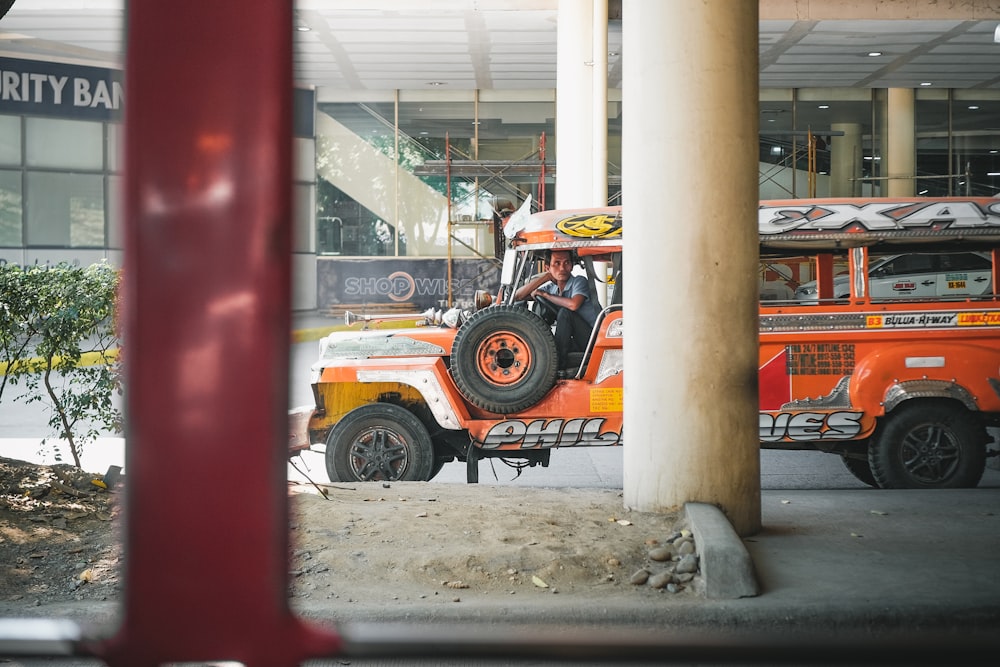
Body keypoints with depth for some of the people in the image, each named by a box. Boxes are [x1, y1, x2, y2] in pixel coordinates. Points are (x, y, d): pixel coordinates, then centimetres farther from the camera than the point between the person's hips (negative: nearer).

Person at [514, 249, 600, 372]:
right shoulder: (550, 288, 7)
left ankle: (560, 364, -23)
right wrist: (545, 277, -5)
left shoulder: (579, 282, -10)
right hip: (577, 344, 6)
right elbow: (517, 297, 1)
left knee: (564, 312, -27)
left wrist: (545, 294, -16)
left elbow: (573, 304, -32)